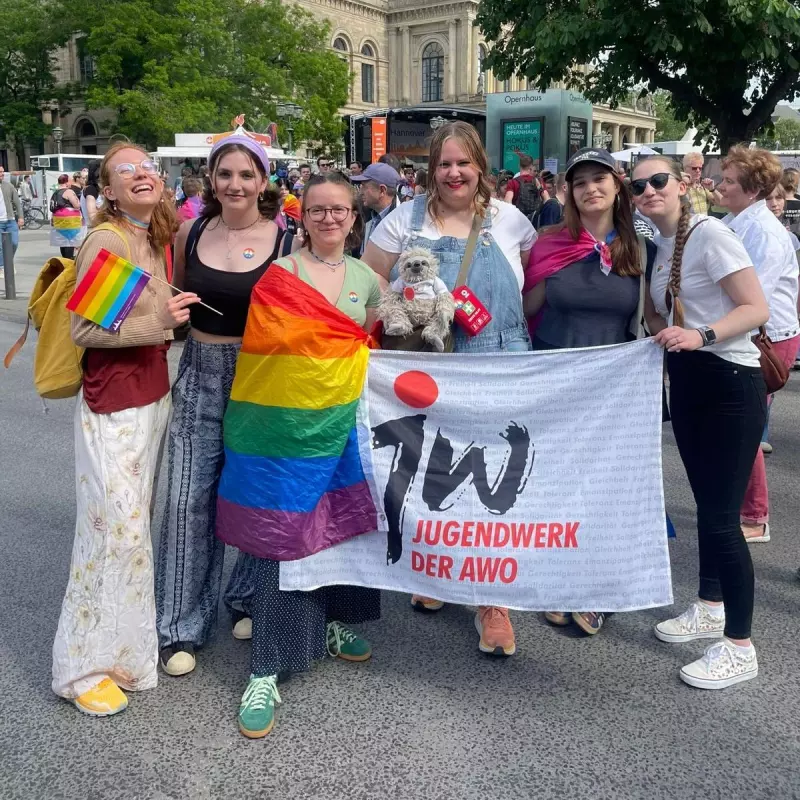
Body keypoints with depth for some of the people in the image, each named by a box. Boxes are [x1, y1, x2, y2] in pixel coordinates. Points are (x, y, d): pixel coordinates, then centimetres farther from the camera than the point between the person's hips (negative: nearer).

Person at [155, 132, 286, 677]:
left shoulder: (285, 239, -6)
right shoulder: (190, 233, 3)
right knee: (189, 499, 1)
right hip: (200, 376, 2)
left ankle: (249, 600, 36)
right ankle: (182, 626, 17)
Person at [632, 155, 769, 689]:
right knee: (706, 503, 18)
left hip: (729, 385, -8)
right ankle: (711, 608, 34)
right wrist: (662, 328, 0)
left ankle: (739, 646, 6)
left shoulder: (710, 234, -12)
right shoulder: (658, 246, 12)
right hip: (687, 382, 8)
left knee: (721, 516, -7)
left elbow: (757, 308, -17)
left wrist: (701, 335, -30)